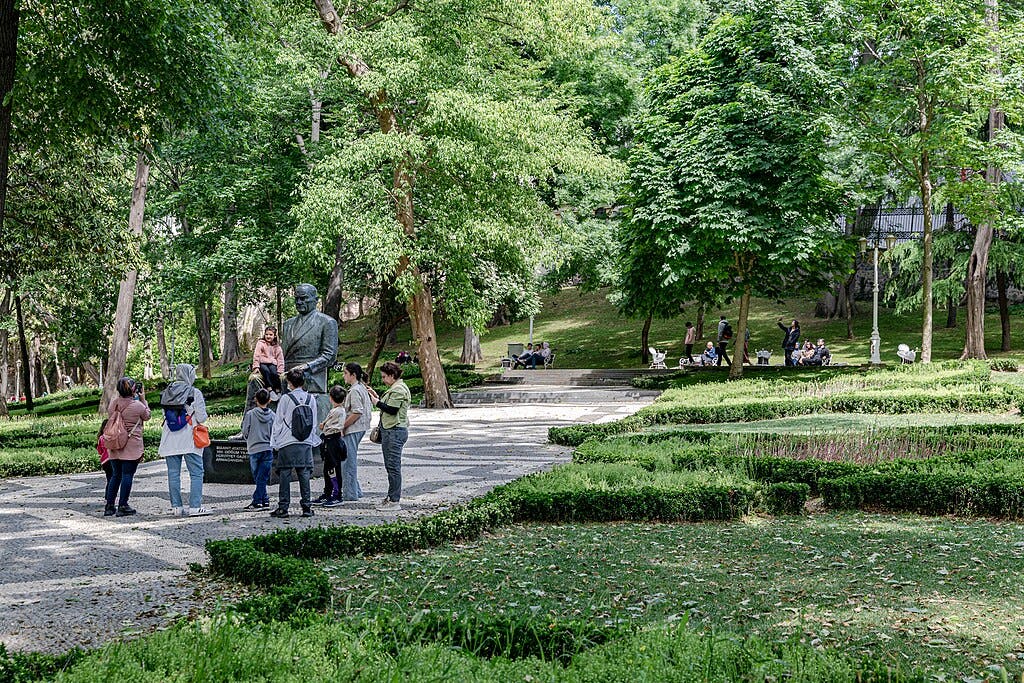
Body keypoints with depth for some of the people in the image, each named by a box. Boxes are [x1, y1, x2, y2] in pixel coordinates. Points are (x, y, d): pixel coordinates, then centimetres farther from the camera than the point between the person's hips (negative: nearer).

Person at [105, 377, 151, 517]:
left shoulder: (113, 404, 2)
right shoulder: (138, 405, -13)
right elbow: (147, 416, 5)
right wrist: (143, 399, 14)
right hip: (131, 445, -5)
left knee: (115, 475, 13)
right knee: (127, 475, 0)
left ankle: (109, 506, 15)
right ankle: (123, 506, 1)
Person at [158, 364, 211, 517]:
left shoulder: (166, 393, 6)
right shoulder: (195, 393, -8)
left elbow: (165, 414, 8)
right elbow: (201, 418, -9)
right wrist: (205, 416, 12)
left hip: (170, 440, 5)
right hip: (189, 440, -5)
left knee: (173, 473, 8)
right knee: (196, 473, 1)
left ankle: (176, 506, 9)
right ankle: (195, 506, -5)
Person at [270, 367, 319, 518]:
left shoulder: (286, 399, -6)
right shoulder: (310, 399, 5)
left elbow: (278, 422, -1)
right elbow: (314, 423, 11)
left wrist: (275, 442, 6)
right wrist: (312, 440, 20)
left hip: (287, 444, -3)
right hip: (306, 443, 3)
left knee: (285, 474, 1)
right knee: (304, 474, 6)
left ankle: (283, 507, 1)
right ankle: (306, 507, 4)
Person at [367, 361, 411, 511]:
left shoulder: (398, 389, -14)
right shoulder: (394, 388, 20)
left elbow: (392, 410, -20)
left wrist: (377, 402, -9)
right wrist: (377, 396, 13)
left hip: (395, 432, -11)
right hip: (390, 431, 11)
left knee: (393, 466, -9)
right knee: (390, 466, 16)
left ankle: (395, 501, -8)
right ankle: (393, 496, 23)